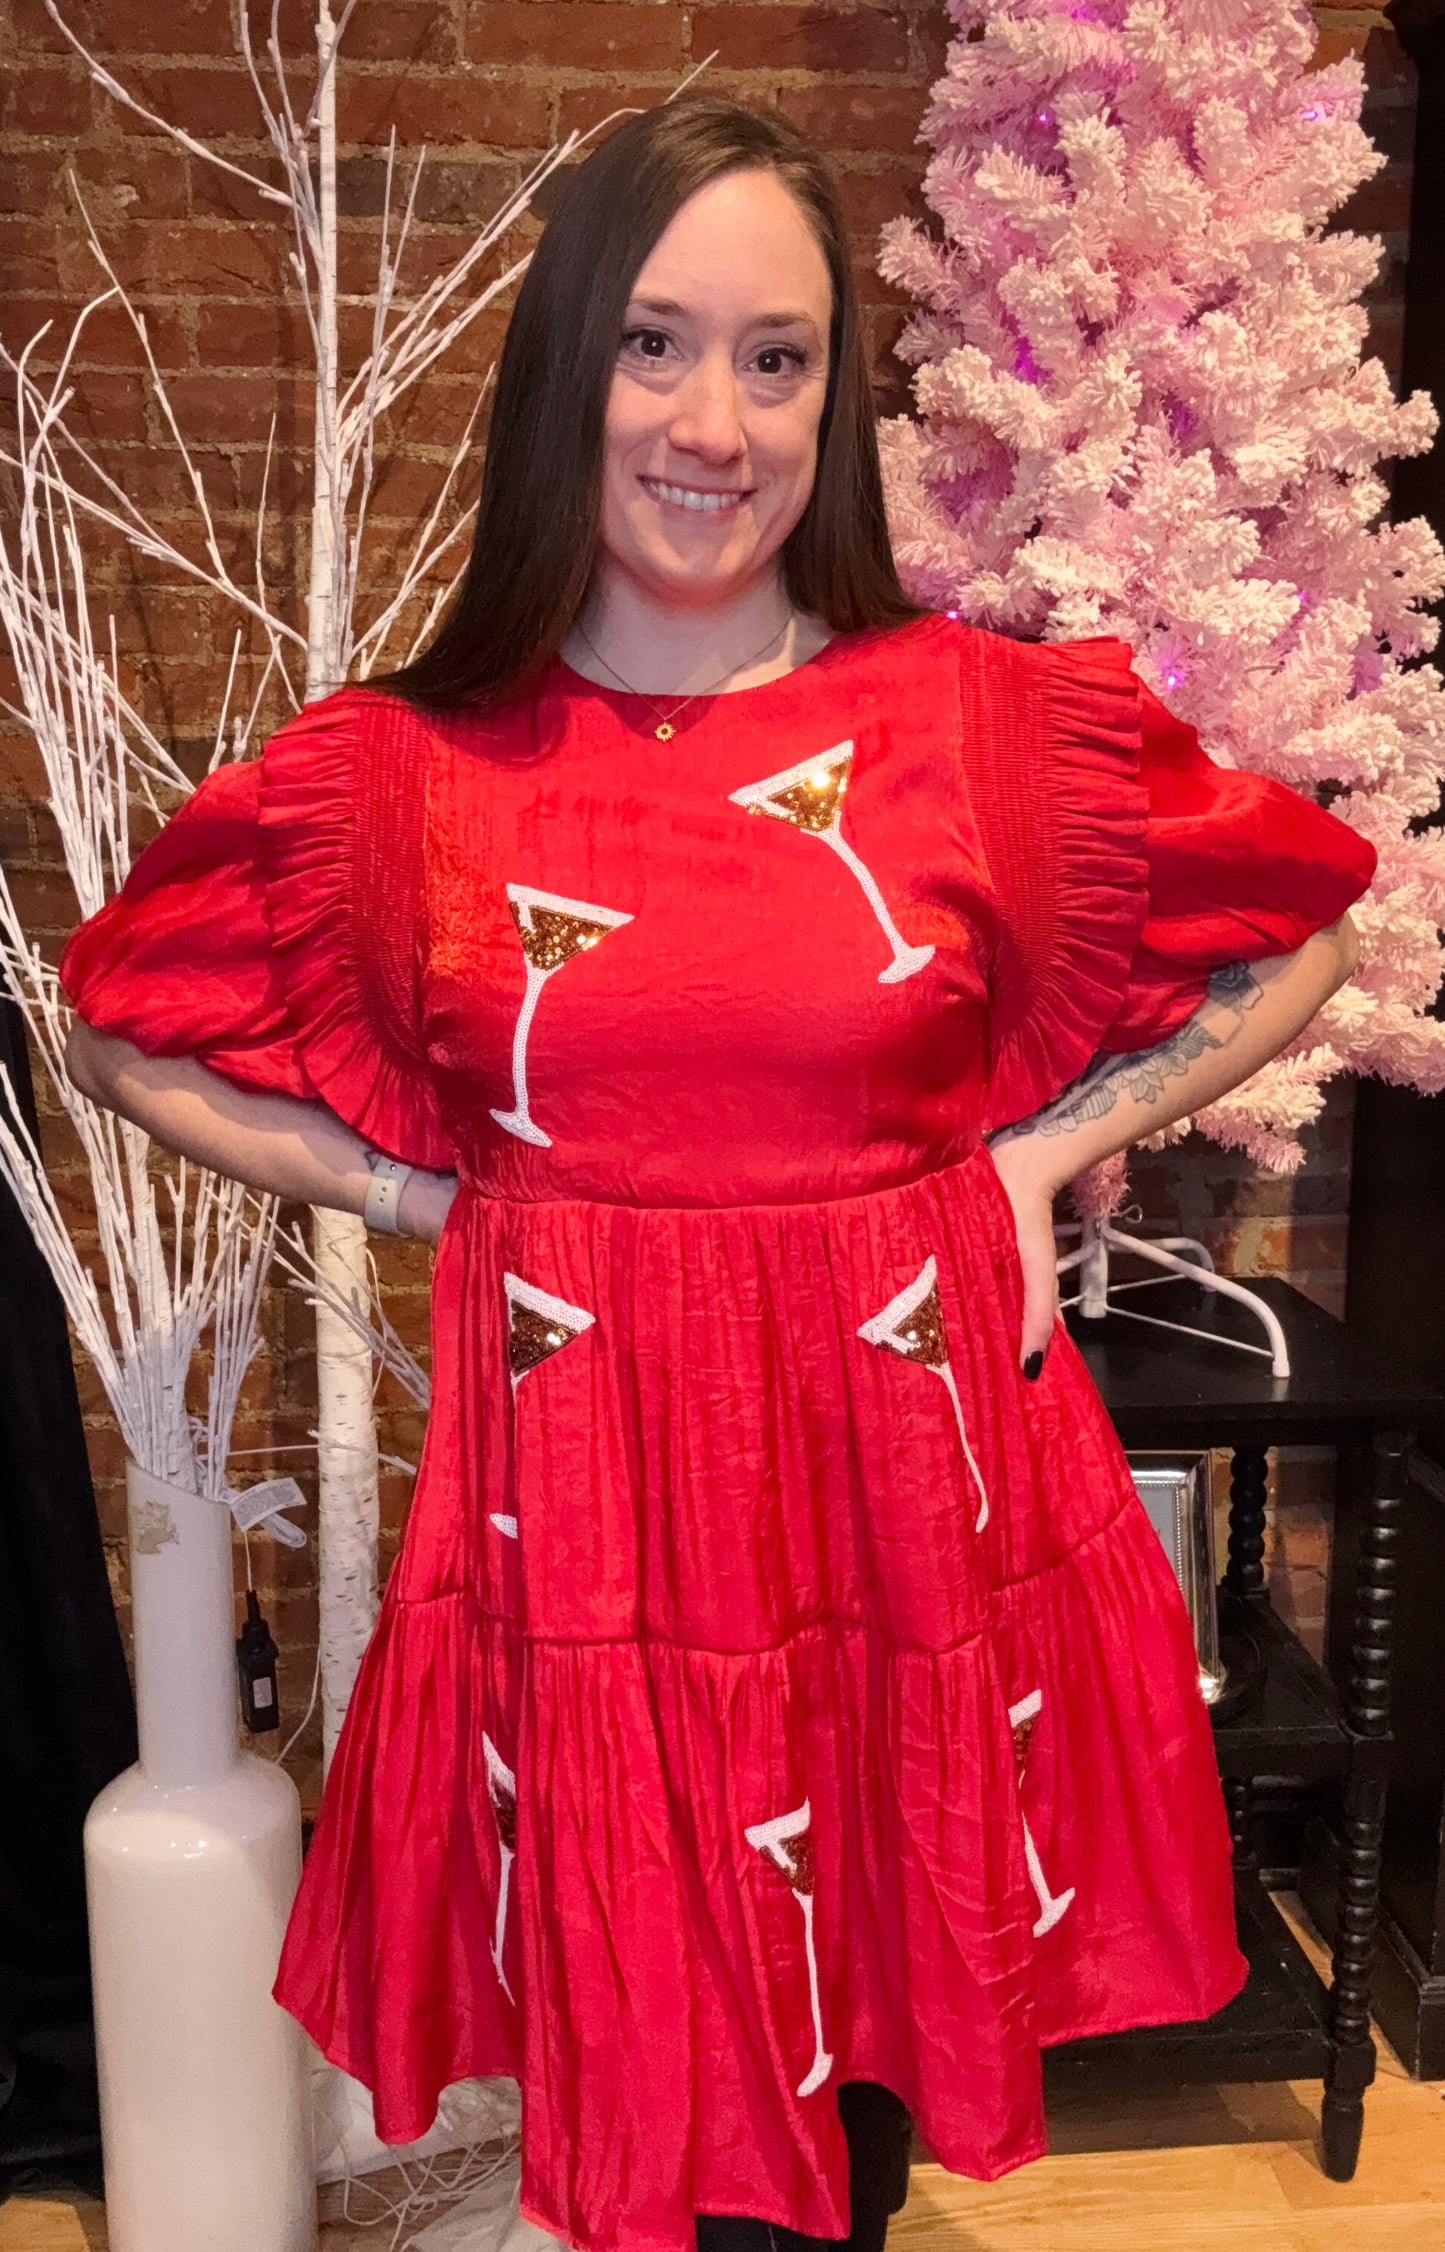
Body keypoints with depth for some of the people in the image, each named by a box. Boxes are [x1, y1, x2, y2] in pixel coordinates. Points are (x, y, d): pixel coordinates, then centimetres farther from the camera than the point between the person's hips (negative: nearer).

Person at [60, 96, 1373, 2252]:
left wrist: (1047, 1148, 0)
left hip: (912, 1490, 1)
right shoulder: (402, 772, -3)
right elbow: (121, 1026, 10)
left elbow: (1302, 938, 10)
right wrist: (408, 1187, 0)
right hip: (589, 1512, 0)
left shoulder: (1000, 720, -4)